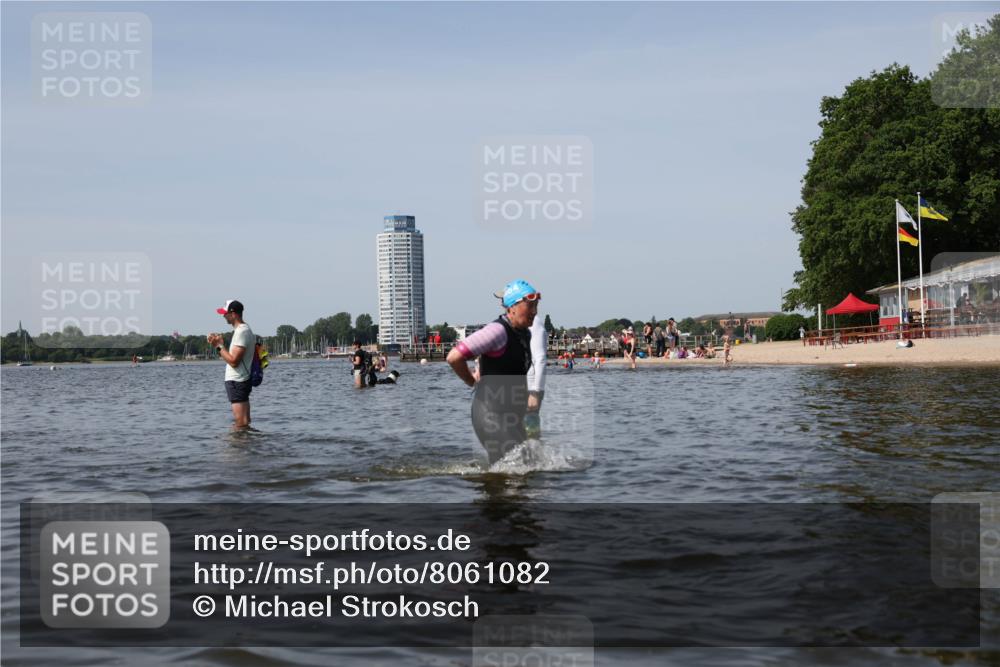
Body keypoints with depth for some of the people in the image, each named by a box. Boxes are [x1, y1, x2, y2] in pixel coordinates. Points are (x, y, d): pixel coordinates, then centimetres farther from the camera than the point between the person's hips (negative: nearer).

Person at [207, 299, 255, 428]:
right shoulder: (244, 329, 15)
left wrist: (218, 346, -14)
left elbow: (233, 361, -22)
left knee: (240, 424, -10)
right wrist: (220, 343, 12)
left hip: (237, 382, -11)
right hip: (242, 380, 11)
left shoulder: (241, 332, -17)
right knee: (244, 423, 14)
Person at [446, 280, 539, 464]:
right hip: (491, 413, -9)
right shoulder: (498, 331, -19)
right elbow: (454, 357, -24)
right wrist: (472, 382, -9)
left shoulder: (525, 333, 9)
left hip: (512, 414, 9)